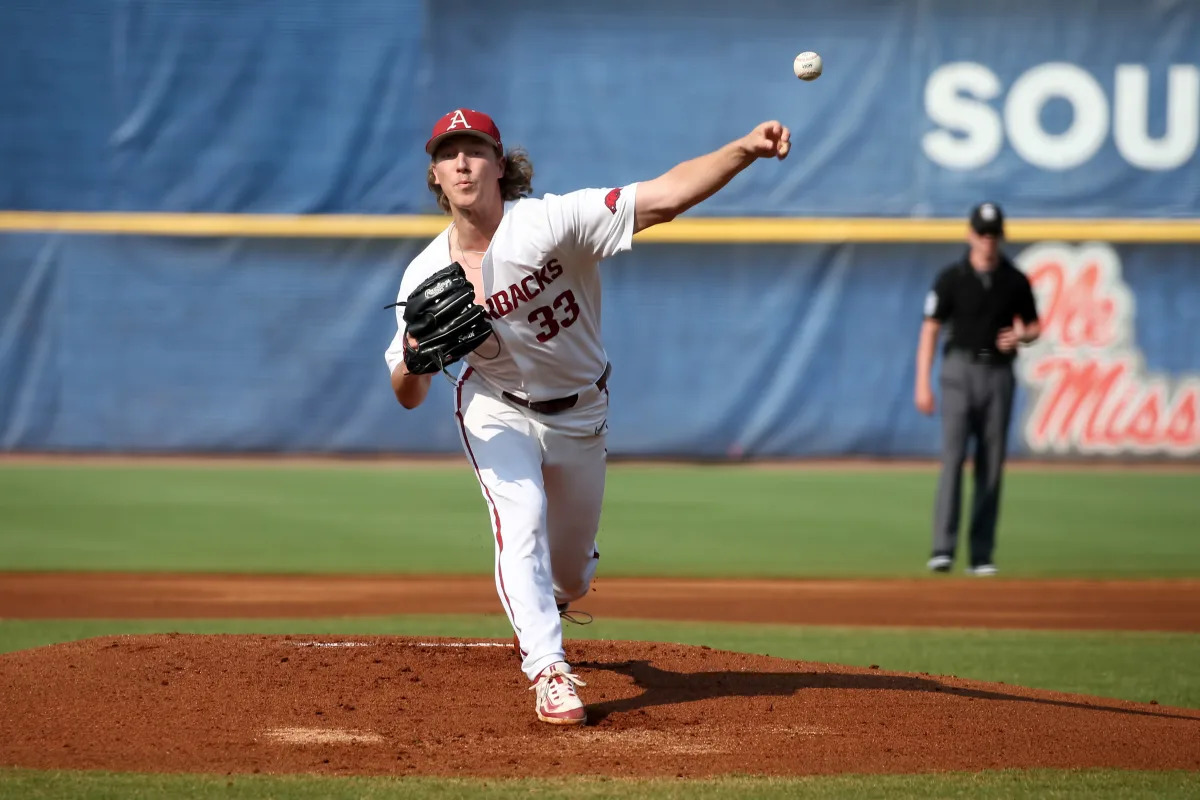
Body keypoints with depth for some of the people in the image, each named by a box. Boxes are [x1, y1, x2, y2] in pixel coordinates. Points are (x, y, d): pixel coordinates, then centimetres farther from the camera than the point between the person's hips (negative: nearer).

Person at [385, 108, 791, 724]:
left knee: (570, 573, 15)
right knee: (522, 521, -28)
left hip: (580, 413, 0)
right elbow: (408, 397, -9)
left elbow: (664, 197, -37)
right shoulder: (424, 278, -17)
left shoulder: (552, 221, -27)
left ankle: (536, 609, 52)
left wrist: (744, 150, -51)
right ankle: (549, 672, -26)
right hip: (498, 411, 0)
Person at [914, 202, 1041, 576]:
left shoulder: (1015, 281, 6)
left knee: (991, 465, 2)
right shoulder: (951, 278, -1)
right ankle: (943, 549, -18)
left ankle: (981, 555, 7)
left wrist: (1021, 337, -9)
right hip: (960, 368, -2)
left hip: (999, 374, 2)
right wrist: (923, 383, -9)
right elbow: (930, 330, -1)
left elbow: (1034, 325, 16)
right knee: (953, 457, -13)